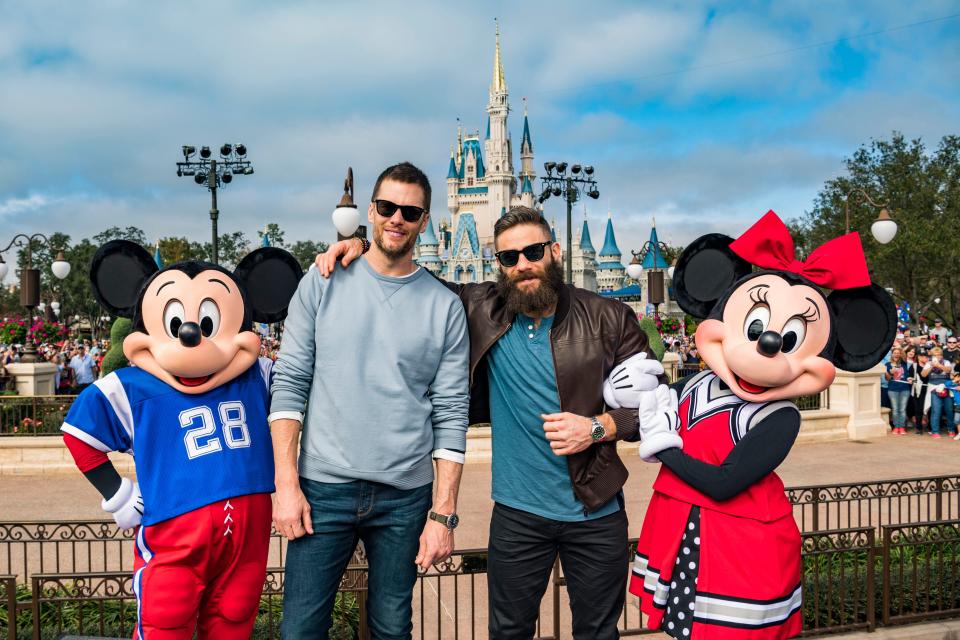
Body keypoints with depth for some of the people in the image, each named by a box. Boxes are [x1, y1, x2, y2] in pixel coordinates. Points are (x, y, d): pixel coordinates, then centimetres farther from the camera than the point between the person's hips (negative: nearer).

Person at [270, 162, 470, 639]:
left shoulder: (445, 307, 1)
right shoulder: (324, 283, 0)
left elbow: (451, 415, 0)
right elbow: (289, 384, -2)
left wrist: (443, 513, -4)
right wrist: (286, 484, -7)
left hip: (406, 495, 1)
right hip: (323, 488, 0)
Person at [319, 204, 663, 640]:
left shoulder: (608, 320, -6)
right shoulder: (484, 309, -3)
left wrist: (598, 427, -17)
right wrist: (361, 248, -4)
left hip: (596, 513, 0)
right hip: (518, 512, 1)